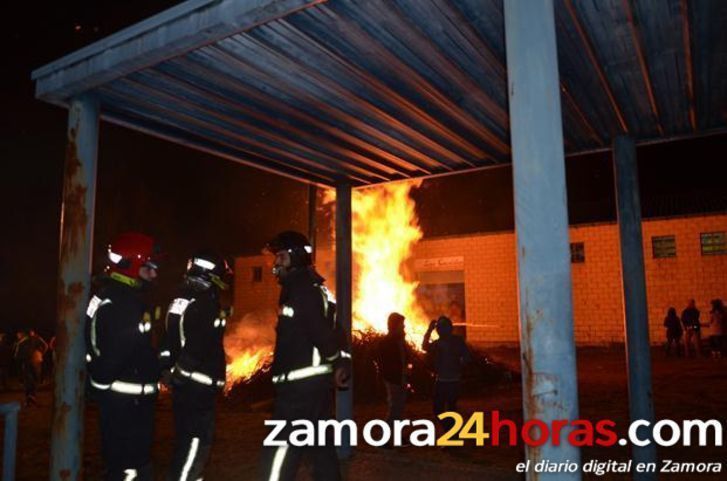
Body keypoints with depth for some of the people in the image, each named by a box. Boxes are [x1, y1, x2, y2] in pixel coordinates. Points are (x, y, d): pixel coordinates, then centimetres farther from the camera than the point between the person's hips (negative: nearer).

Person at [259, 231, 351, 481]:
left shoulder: (301, 289, -15)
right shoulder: (315, 288, 17)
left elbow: (321, 331, -24)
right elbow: (330, 330, 15)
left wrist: (338, 362, -13)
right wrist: (342, 361, 9)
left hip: (301, 384, -10)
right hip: (316, 381, 10)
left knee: (278, 457, -7)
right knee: (321, 448, 18)